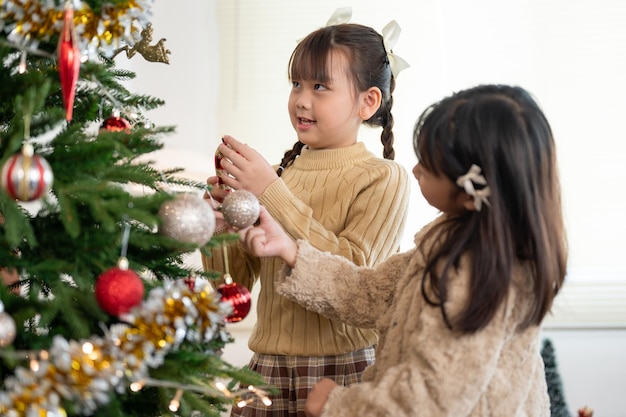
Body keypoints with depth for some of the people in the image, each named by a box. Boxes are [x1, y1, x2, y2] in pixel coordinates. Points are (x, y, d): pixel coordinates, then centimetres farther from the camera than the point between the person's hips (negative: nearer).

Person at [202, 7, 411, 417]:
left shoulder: (384, 178, -6)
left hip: (343, 375, -4)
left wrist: (271, 193, -21)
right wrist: (221, 220, -12)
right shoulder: (280, 171, 6)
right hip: (269, 368, 4)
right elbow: (235, 279, 7)